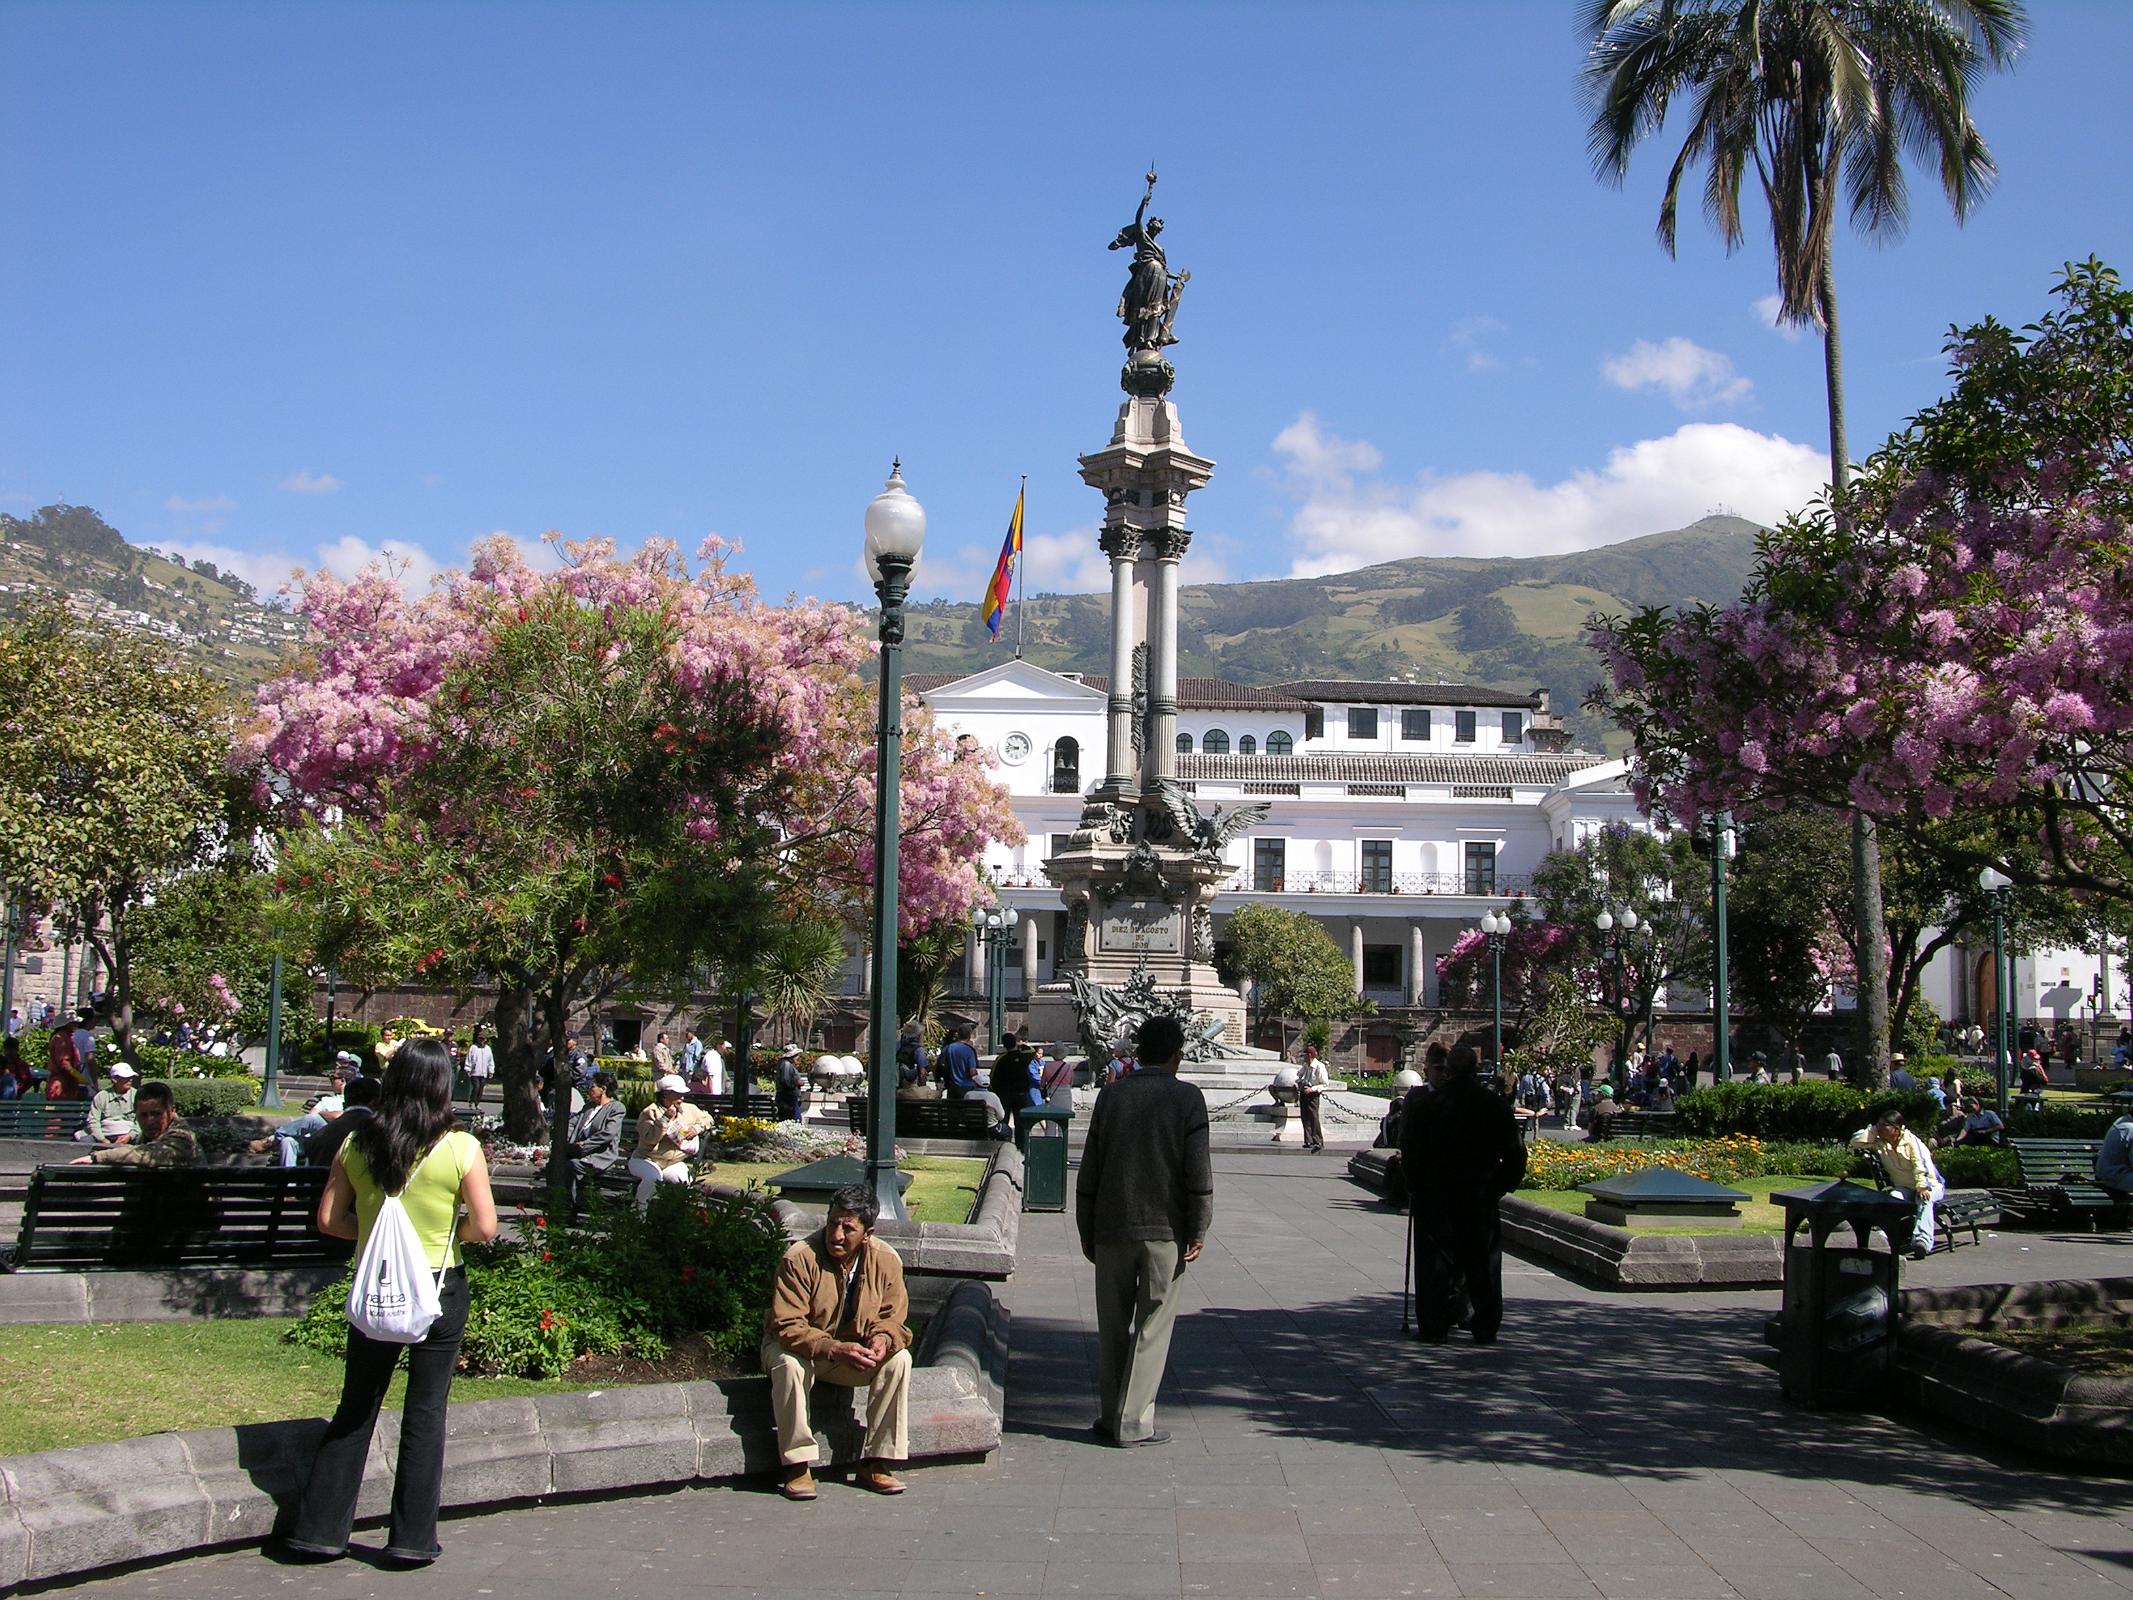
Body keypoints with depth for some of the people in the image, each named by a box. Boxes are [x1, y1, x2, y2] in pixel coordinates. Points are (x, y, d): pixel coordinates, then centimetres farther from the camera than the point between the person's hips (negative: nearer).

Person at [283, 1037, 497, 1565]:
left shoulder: (357, 1144, -3)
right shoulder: (461, 1149, -13)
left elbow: (329, 1219, 2)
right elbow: (485, 1228, -12)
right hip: (439, 1288, -3)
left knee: (355, 1407, 15)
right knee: (425, 1413, 7)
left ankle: (318, 1529, 19)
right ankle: (412, 1538, 12)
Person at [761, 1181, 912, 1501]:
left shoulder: (887, 1261, -12)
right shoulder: (799, 1258, -24)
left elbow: (892, 1317, -3)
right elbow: (787, 1325, -25)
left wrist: (883, 1339, -28)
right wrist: (834, 1349, -39)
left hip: (856, 1350, 3)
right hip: (802, 1347, -3)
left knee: (899, 1359, -22)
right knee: (789, 1364, -37)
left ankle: (877, 1464, -15)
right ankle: (798, 1465, -24)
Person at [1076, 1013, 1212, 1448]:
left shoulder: (1111, 1095, 4)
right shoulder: (1187, 1098, -4)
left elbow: (1089, 1171, 6)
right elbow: (1199, 1172, -9)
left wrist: (1087, 1233, 13)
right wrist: (1198, 1232, -1)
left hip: (1112, 1230, 3)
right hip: (1165, 1231, -3)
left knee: (1112, 1328, 12)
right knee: (1152, 1328, 4)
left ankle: (1110, 1417, 19)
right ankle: (1133, 1423, 4)